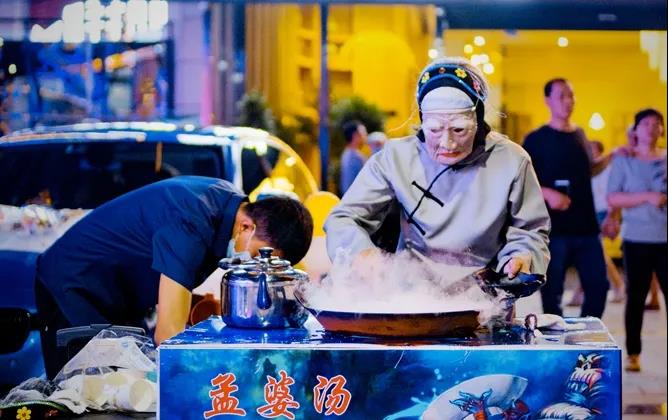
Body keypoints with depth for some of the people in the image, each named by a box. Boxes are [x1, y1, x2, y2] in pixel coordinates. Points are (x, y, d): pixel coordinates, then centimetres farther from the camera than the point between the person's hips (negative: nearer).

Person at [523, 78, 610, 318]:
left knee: (598, 286, 5)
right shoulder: (536, 139, -4)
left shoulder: (580, 135, 13)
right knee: (552, 292, 1)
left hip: (586, 227, 5)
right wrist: (548, 193, -21)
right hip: (553, 228, -5)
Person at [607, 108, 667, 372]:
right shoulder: (624, 160, 1)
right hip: (636, 240, -1)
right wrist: (647, 197, -17)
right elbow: (612, 199, -7)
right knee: (636, 298, 5)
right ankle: (633, 354, 15)